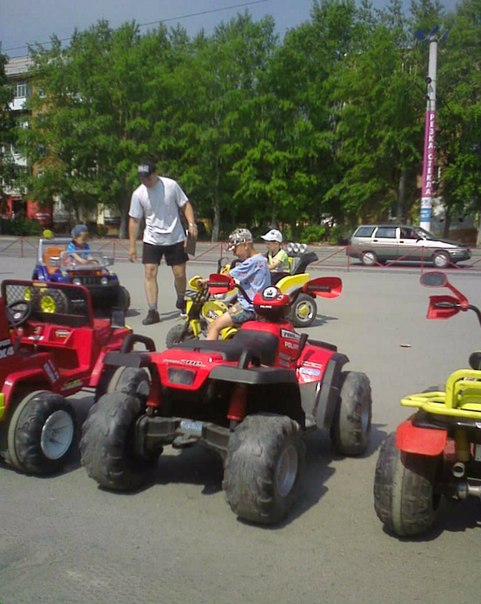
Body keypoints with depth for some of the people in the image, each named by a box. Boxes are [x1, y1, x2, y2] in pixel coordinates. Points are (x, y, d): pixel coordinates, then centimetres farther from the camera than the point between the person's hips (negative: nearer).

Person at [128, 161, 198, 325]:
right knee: (150, 274, -8)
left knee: (179, 274, 3)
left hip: (175, 238, -1)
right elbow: (134, 220, 1)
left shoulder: (171, 185, -8)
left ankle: (181, 301, 30)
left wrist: (191, 224, -13)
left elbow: (185, 205, 1)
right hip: (152, 240, 1)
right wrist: (132, 246, 0)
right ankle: (153, 311, -3)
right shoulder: (138, 193, -5)